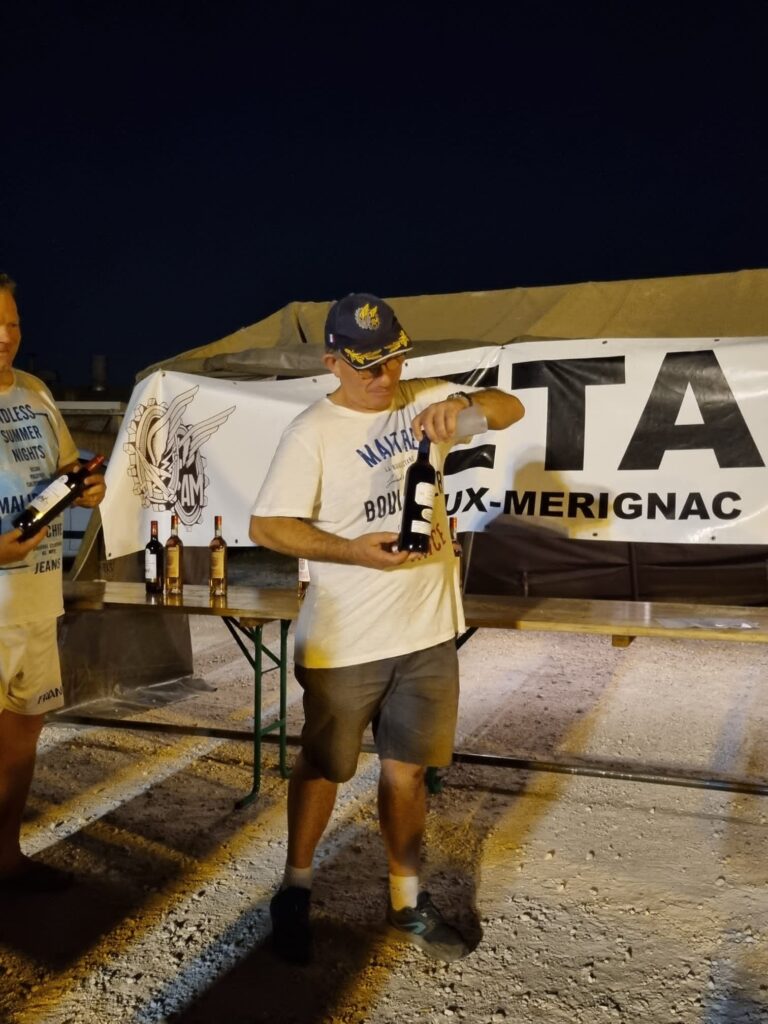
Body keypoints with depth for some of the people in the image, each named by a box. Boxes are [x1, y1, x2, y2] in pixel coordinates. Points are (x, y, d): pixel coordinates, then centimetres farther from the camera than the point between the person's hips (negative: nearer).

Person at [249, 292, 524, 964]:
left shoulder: (424, 400, 4)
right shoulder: (313, 432, -11)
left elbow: (511, 409, 3)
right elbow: (266, 526, -13)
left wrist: (463, 402, -18)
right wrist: (354, 550, -23)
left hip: (429, 630, 4)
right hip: (345, 639, -4)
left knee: (407, 769, 15)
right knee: (323, 767, 12)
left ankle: (407, 898, 33)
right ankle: (296, 889, 33)